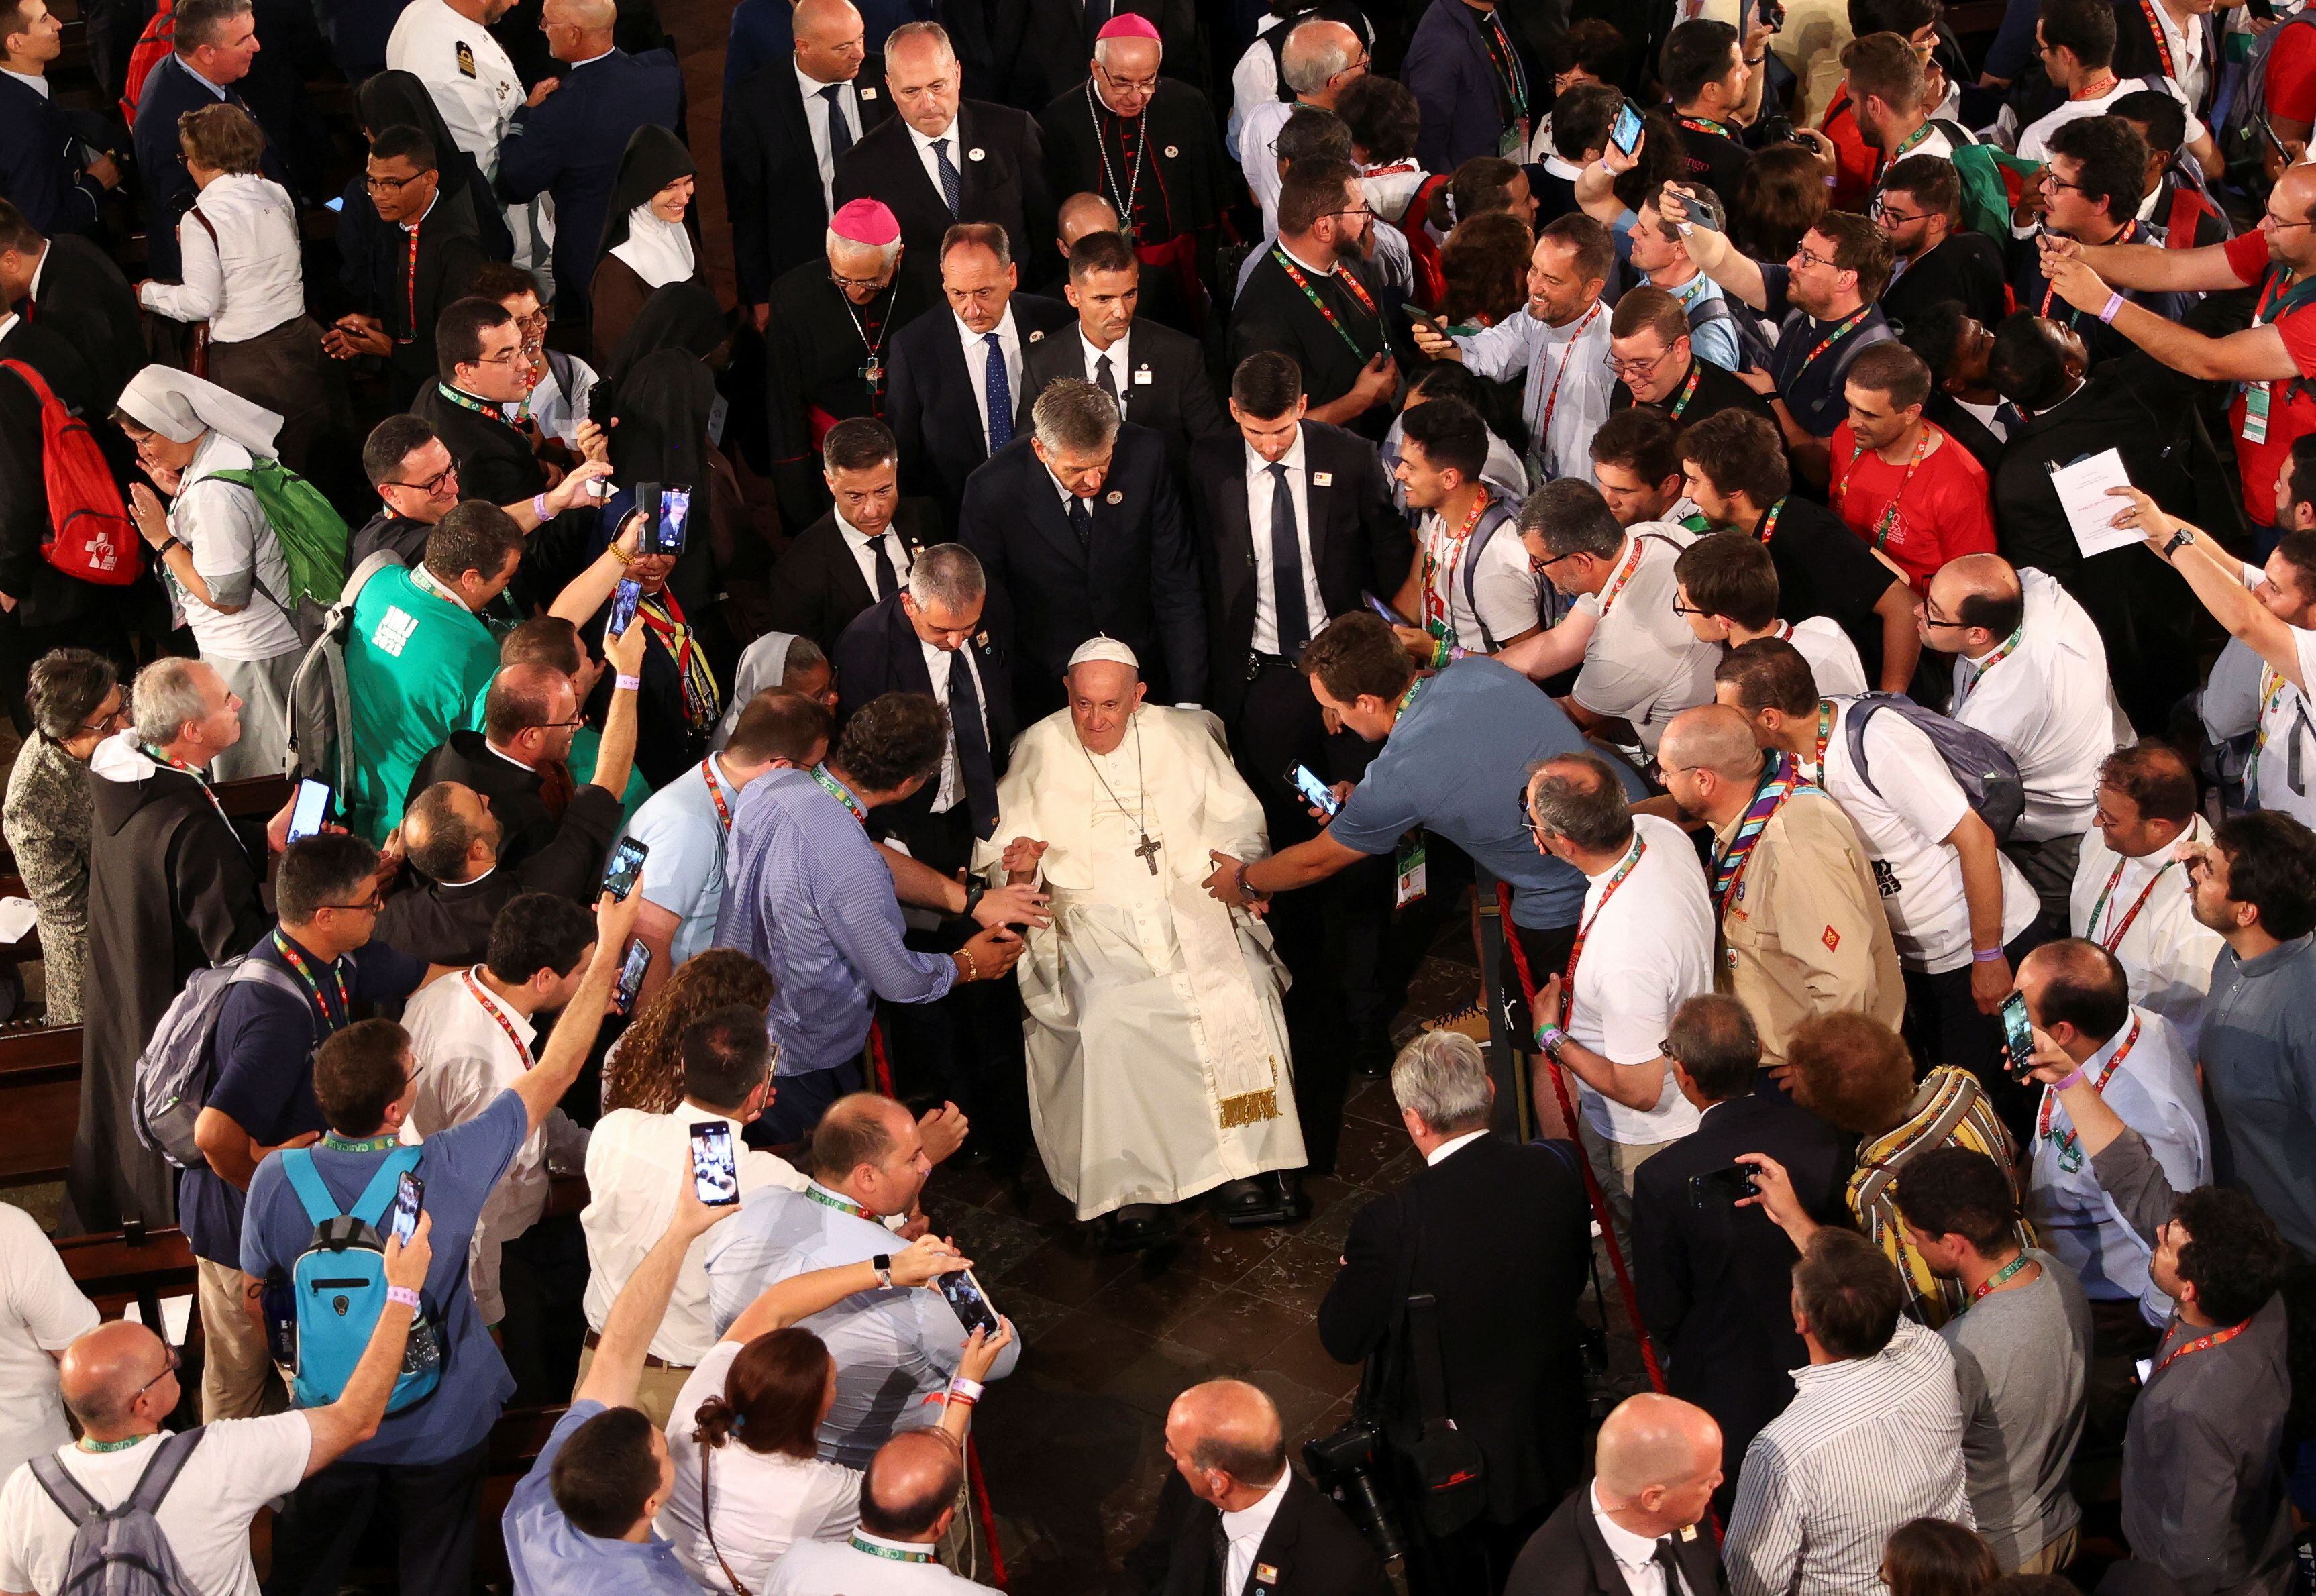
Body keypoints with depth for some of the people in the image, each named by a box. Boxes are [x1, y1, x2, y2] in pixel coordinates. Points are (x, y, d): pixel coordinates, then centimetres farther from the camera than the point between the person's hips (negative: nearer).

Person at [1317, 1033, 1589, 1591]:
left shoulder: (1390, 1224, -32)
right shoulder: (1556, 1169, -19)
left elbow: (1344, 1341, -17)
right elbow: (1574, 1280, -1)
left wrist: (1350, 1272, 2)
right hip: (1548, 1443, 4)